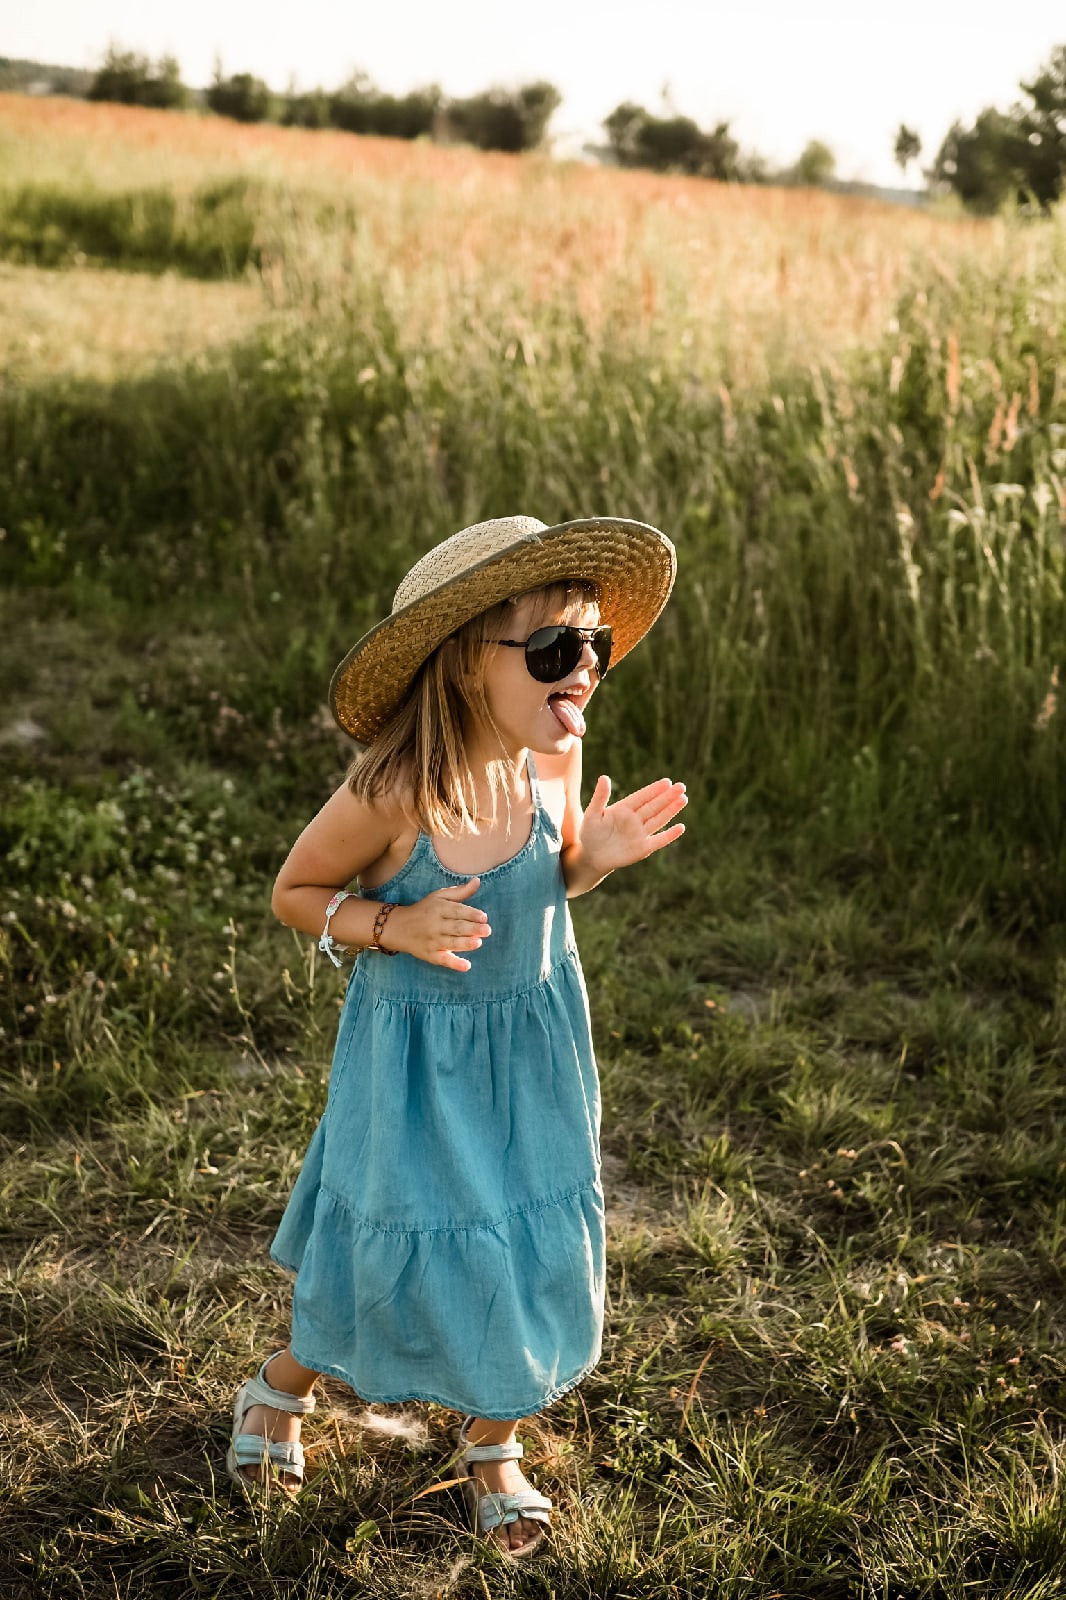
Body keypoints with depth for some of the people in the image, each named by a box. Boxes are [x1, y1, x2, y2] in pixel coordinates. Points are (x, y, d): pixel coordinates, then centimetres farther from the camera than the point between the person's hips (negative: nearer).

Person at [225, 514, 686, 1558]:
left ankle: (492, 1445, 41)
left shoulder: (555, 758, -15)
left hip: (532, 1038, 4)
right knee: (400, 1250, 8)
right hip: (415, 1050, -4)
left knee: (533, 1245, 13)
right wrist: (396, 927, -27)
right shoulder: (391, 793, -29)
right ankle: (281, 1389, 43)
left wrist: (598, 854, -17)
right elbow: (295, 893, -11)